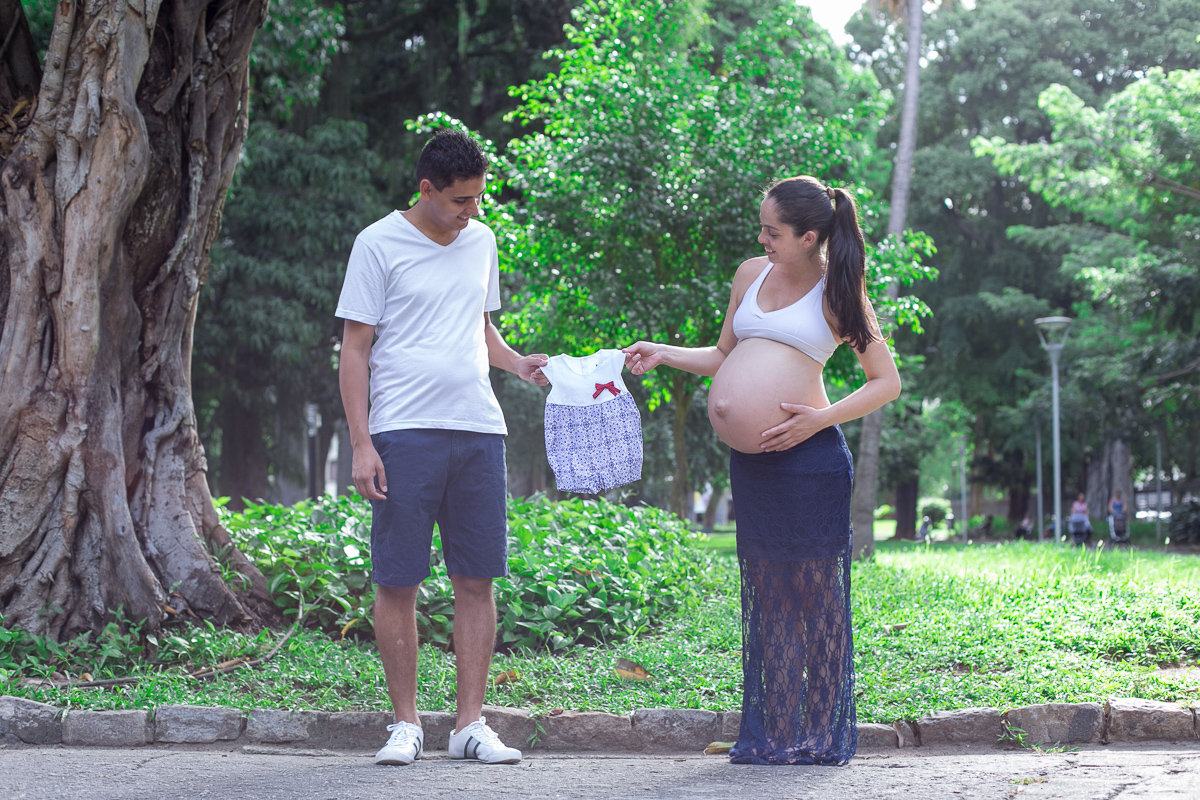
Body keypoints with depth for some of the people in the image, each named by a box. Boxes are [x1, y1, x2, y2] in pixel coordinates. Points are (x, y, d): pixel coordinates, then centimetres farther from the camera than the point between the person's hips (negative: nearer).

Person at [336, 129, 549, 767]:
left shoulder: (480, 241, 15)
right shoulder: (379, 244, -1)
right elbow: (354, 349, -2)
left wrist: (517, 363, 7)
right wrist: (361, 444, -9)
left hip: (478, 429, 5)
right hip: (404, 432, -5)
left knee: (477, 579, 3)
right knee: (398, 582, -1)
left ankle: (471, 724, 10)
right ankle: (405, 724, 9)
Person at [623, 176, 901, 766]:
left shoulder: (836, 294, -3)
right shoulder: (752, 274, 13)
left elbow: (887, 382, -3)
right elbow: (723, 356, 24)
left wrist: (821, 417, -13)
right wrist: (662, 354, 10)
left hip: (808, 457, -6)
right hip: (750, 459, 6)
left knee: (815, 591, -1)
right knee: (766, 593, 7)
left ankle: (823, 737, 7)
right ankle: (774, 734, 11)